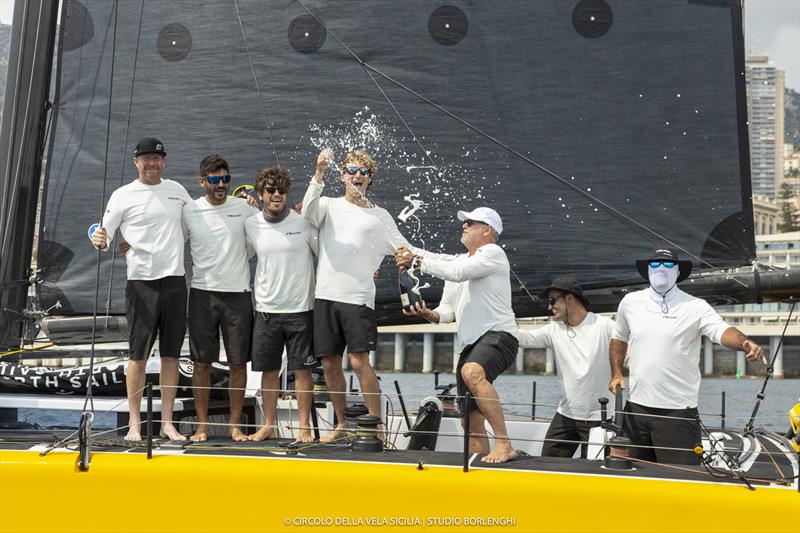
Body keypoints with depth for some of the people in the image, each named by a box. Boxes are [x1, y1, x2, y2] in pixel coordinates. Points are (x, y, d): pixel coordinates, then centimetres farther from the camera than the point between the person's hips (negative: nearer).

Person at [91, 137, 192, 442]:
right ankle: (134, 424, 8)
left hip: (174, 280, 3)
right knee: (138, 354, -1)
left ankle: (167, 423, 12)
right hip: (141, 282, -3)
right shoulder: (123, 195, 1)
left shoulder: (176, 189, 12)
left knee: (171, 354, 5)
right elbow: (105, 235, 0)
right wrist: (100, 241, -24)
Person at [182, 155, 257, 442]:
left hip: (238, 292, 0)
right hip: (202, 292, 0)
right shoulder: (189, 211, 2)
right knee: (202, 362, 4)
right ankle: (202, 425, 13)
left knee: (238, 362, 3)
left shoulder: (244, 208, 2)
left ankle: (235, 424, 14)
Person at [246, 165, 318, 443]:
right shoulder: (251, 225, 3)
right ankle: (268, 426, 20)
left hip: (300, 308, -3)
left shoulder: (303, 222, -5)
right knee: (269, 370, 8)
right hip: (266, 309, 3)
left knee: (302, 368, 2)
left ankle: (304, 427, 11)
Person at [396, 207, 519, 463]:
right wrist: (432, 314, -3)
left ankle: (504, 445, -37)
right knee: (471, 421, 6)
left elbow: (457, 272, -18)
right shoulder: (456, 262, 22)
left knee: (472, 372, -38)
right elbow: (448, 309, 19)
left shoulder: (493, 253, -1)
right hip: (471, 345, 9)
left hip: (498, 335, -8)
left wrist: (417, 259, -9)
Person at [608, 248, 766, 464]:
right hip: (636, 407, 4)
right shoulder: (630, 302, 8)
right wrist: (616, 374, 10)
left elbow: (723, 331, -20)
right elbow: (619, 339, 22)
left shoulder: (695, 307, -4)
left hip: (678, 413, -4)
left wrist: (745, 343, -40)